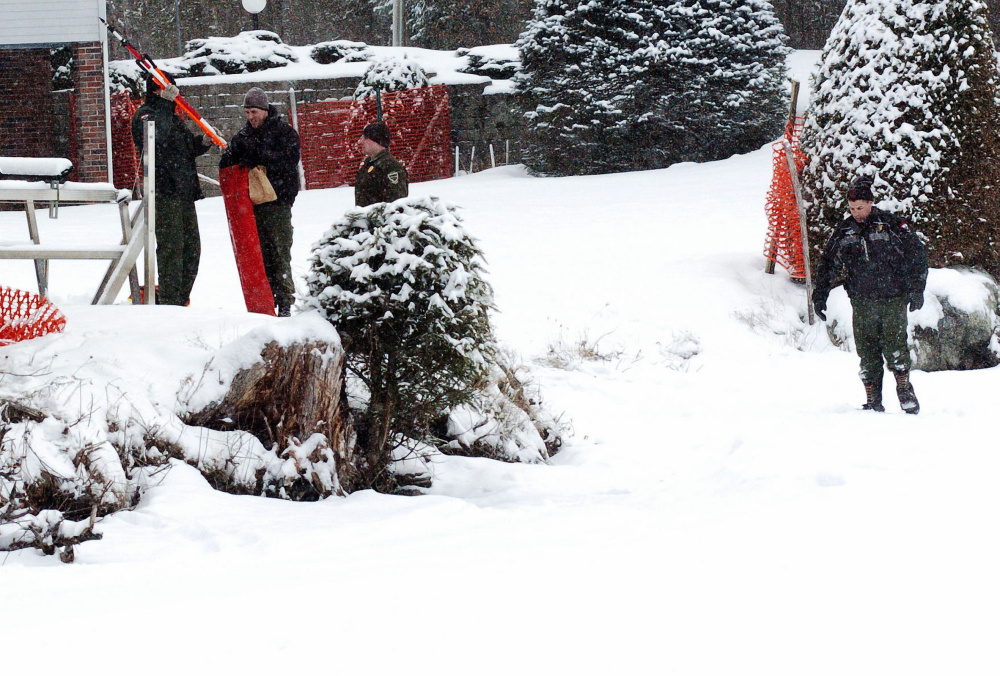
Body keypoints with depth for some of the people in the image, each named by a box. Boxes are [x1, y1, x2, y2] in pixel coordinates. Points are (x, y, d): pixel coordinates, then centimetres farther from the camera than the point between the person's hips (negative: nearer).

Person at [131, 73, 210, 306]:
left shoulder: (173, 116, 23)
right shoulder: (145, 114, -3)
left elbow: (188, 148, 26)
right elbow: (157, 135, -24)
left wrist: (204, 143, 6)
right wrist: (165, 103, -23)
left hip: (184, 191, 9)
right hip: (164, 192, -9)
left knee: (191, 248, 11)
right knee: (171, 246, -11)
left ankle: (179, 298, 20)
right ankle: (169, 300, -10)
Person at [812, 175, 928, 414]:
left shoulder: (892, 225, -2)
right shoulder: (844, 231, 8)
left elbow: (916, 253, 1)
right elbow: (828, 264, 17)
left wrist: (916, 289, -5)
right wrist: (820, 296, 12)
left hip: (893, 299, -3)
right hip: (862, 302, 3)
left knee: (895, 347, -11)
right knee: (867, 354, 1)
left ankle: (905, 390, 5)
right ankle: (873, 401, 7)